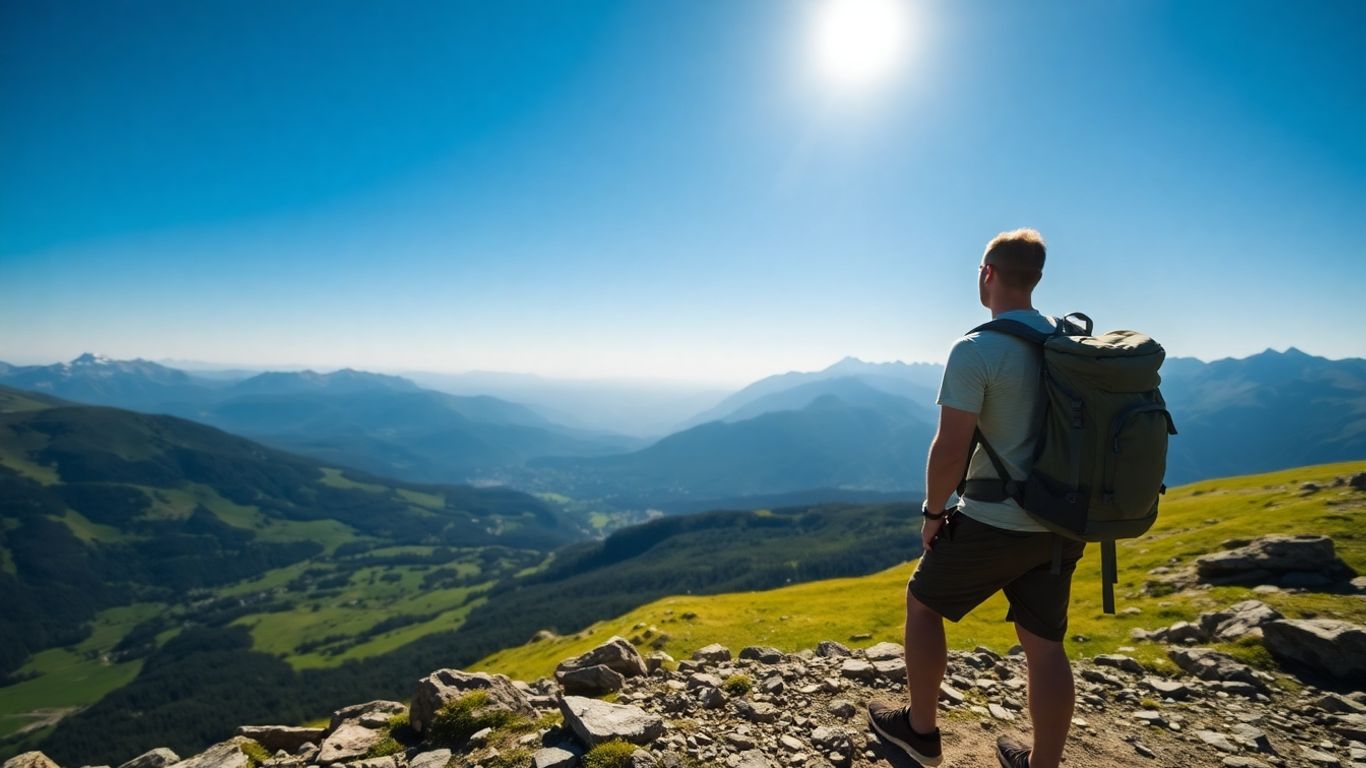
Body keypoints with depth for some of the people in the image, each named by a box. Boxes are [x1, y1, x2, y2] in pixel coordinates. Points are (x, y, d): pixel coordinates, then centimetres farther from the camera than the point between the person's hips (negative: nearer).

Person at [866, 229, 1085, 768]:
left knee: (922, 604, 14)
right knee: (1044, 644, 14)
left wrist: (933, 511, -4)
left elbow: (950, 449, -20)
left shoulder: (975, 350, -18)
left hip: (995, 523, -6)